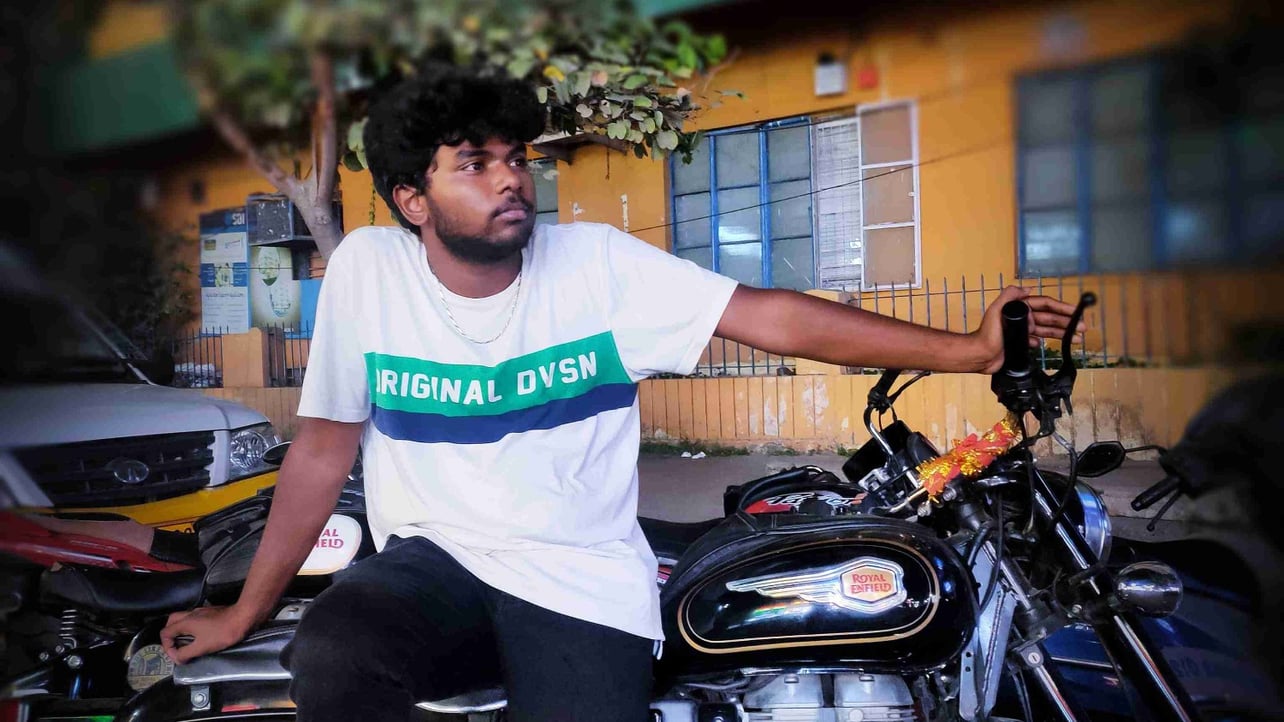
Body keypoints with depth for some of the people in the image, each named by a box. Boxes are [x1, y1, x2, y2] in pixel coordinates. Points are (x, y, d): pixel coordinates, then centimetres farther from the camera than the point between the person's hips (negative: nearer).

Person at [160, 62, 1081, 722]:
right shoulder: (366, 266, -3)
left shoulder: (597, 261, -6)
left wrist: (965, 350, -15)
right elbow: (325, 447, 2)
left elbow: (770, 316, -10)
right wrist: (245, 610, 4)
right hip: (433, 560, 1)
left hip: (583, 581, 0)